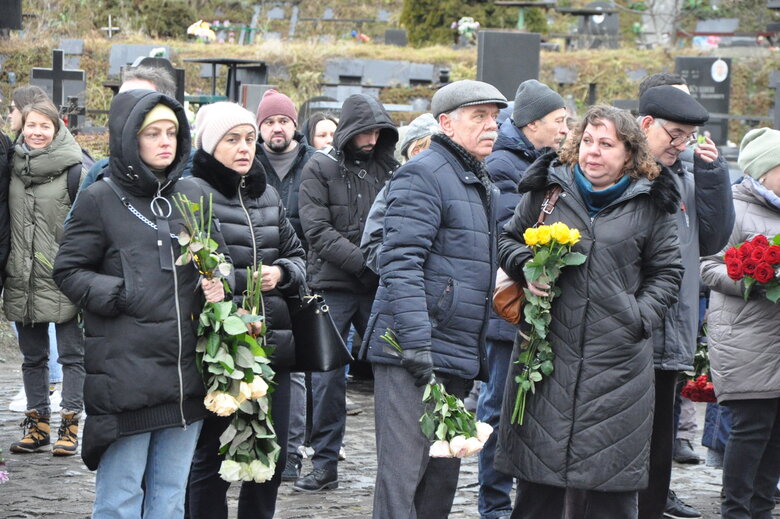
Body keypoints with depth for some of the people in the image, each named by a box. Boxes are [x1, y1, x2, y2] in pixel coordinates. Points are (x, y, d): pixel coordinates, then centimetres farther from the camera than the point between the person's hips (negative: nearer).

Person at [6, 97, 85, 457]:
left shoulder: (72, 168, -6)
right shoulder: (14, 167, 9)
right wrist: (6, 271, 13)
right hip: (22, 279, 5)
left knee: (71, 353, 2)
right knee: (32, 356, 12)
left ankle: (70, 425, 6)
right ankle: (37, 425, 20)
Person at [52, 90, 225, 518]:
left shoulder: (191, 200, 12)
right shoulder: (100, 200, -2)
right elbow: (68, 271, -1)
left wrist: (216, 286, 0)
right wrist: (120, 297, -14)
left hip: (184, 375, 5)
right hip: (125, 376, -5)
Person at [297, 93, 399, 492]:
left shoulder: (387, 168, 10)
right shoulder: (320, 169, 0)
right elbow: (317, 231, -9)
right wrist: (364, 261, -18)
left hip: (380, 287, 3)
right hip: (333, 286, -2)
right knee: (327, 376, 1)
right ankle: (325, 464, 9)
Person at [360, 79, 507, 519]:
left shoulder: (482, 185, 20)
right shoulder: (423, 175, -9)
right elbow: (401, 263, -19)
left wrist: (478, 356, 24)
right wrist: (416, 341, -26)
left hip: (457, 359, 9)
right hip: (412, 353, -9)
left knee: (443, 474, 13)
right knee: (404, 470, -10)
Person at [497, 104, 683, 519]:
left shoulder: (649, 205, 4)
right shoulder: (546, 189, 6)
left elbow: (666, 271, 11)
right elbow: (509, 239, 18)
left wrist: (641, 316, -3)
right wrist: (527, 267, -2)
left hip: (618, 357, -1)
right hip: (547, 349, 1)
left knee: (612, 484, 2)